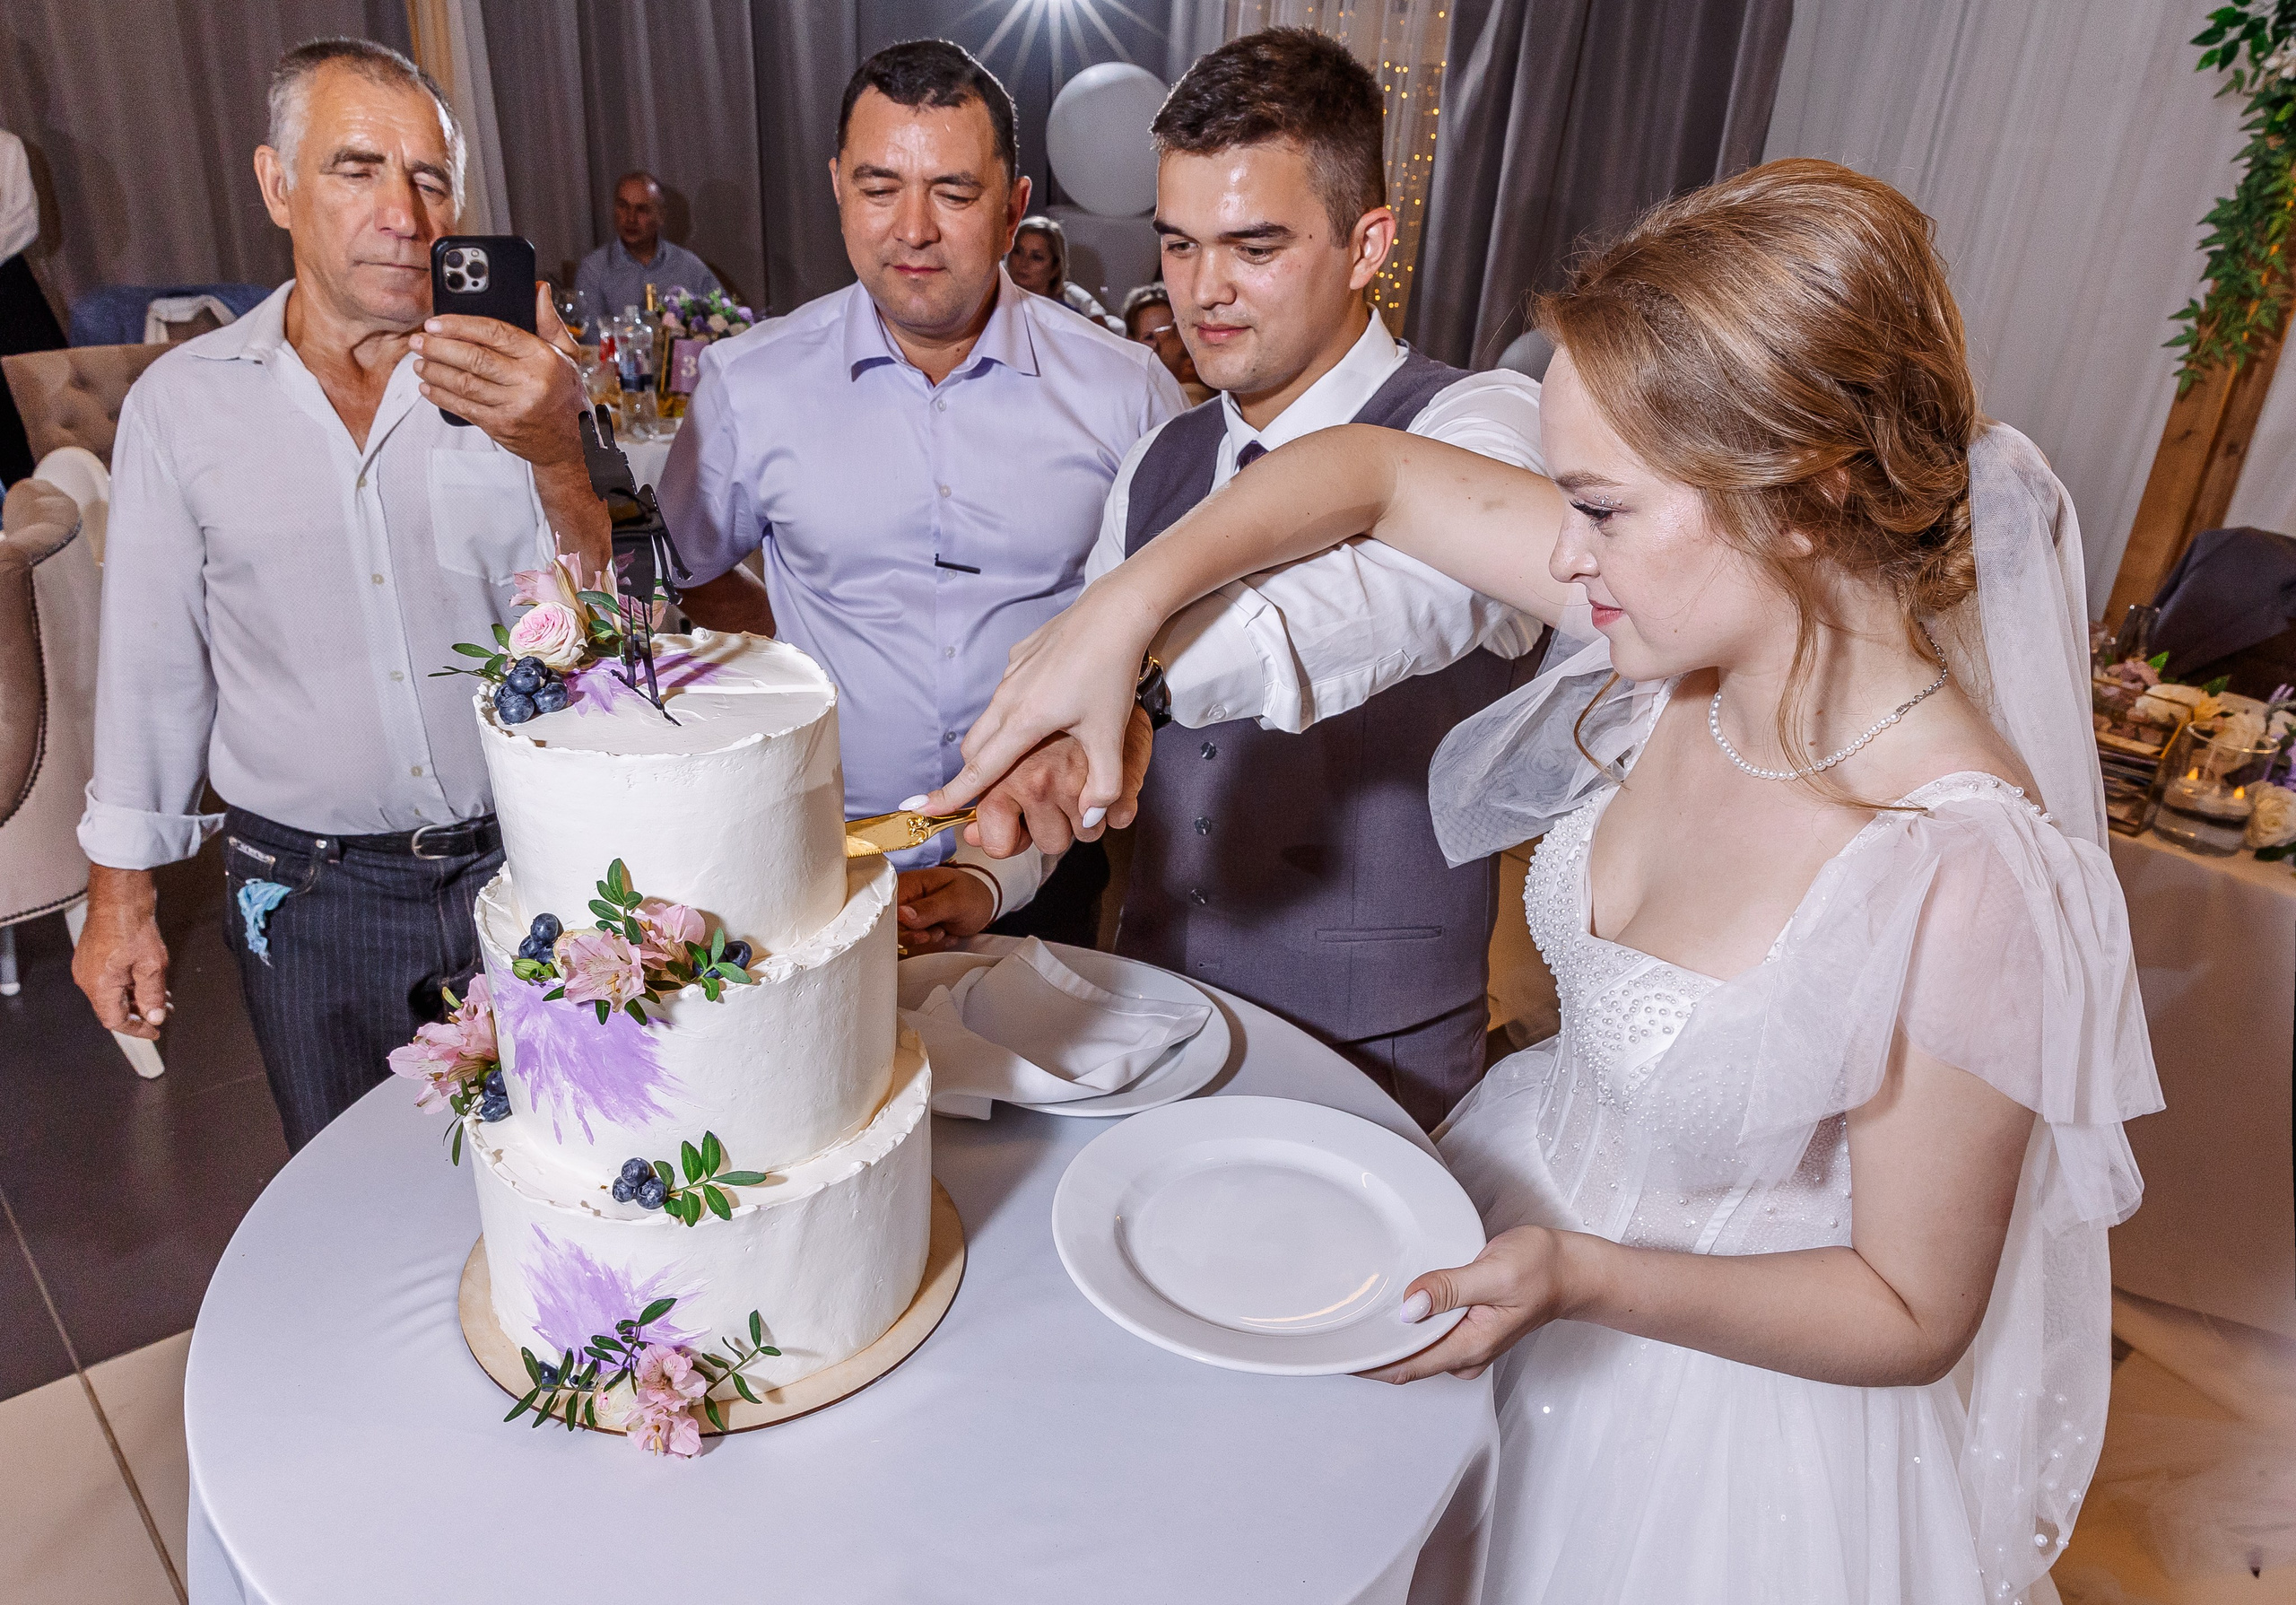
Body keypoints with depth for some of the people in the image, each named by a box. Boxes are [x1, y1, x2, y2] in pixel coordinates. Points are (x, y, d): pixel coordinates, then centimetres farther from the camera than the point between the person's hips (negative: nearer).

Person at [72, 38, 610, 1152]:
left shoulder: (508, 390, -5)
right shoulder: (181, 401, -1)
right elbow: (151, 662, 6)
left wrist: (556, 459, -30)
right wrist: (119, 897, 10)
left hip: (523, 866, 0)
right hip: (309, 899, 1)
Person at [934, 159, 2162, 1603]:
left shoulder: (1962, 883, -35)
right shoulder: (1707, 619, -19)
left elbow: (1913, 1314, -21)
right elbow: (1379, 472, -10)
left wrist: (1582, 1279, -29)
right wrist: (1118, 613, -18)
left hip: (1723, 1384, -5)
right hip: (1538, 1197, 6)